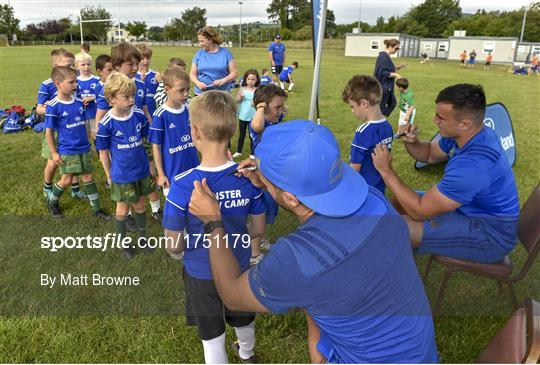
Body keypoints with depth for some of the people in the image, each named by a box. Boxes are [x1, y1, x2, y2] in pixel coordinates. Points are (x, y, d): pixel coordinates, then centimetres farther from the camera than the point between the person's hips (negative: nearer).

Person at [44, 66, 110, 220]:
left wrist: (87, 142, 13)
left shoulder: (79, 102, 0)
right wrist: (54, 153, -7)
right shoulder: (54, 106, -14)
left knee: (88, 177, 10)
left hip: (84, 148, 5)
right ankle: (52, 202, 32)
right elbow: (49, 131, -8)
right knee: (66, 180, 4)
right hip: (67, 151, -4)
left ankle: (96, 208, 20)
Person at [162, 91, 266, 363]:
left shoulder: (182, 186, -28)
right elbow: (258, 229, -6)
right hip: (240, 269, 4)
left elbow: (174, 245, -19)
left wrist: (193, 242, 3)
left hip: (201, 273, -3)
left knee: (213, 338, 20)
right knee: (244, 321, 32)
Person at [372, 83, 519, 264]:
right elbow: (429, 154, 12)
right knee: (400, 200, 11)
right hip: (474, 208, 10)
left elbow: (420, 211, -28)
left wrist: (386, 171, -21)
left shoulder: (473, 165, -36)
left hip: (490, 234, -9)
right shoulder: (469, 134, -6)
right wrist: (411, 142, -11)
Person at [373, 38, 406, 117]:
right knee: (381, 107, 1)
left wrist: (397, 68, 9)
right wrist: (395, 74, -21)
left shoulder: (386, 56, 12)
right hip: (383, 87, -11)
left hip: (386, 87, 11)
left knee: (392, 103, 18)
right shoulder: (384, 56, -19)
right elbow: (383, 73, -25)